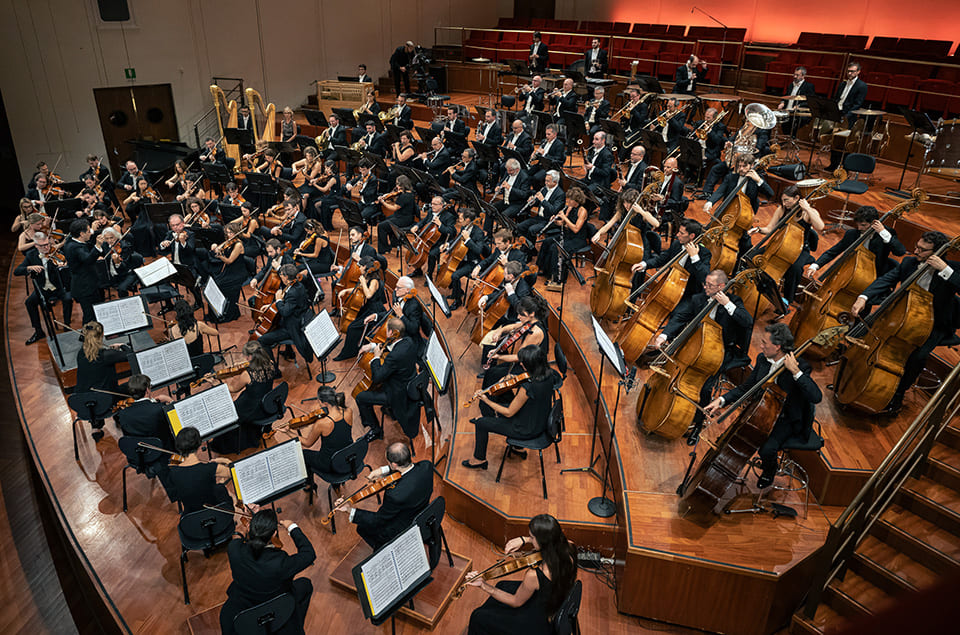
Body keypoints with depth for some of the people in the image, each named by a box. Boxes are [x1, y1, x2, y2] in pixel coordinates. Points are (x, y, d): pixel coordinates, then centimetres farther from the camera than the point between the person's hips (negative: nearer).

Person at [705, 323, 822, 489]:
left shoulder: (800, 366, -24)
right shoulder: (762, 359, -5)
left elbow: (816, 397, -36)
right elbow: (746, 387, 5)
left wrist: (795, 372, -42)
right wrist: (721, 400, -9)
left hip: (786, 420, -6)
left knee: (767, 449, -24)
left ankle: (769, 473, 12)